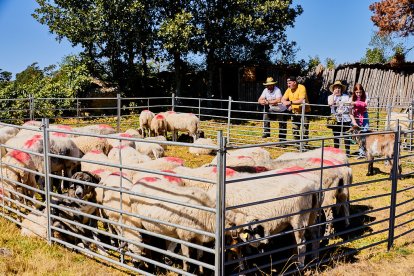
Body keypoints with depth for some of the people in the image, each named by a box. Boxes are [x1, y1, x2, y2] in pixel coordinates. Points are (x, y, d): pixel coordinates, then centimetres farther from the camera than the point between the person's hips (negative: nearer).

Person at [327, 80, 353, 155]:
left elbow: (350, 106, 10)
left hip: (346, 119, 0)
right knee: (336, 137, 5)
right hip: (336, 120, 0)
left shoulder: (346, 96, 10)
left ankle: (347, 152, 7)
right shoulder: (331, 97, 9)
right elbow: (330, 104, -12)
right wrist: (334, 94, -7)